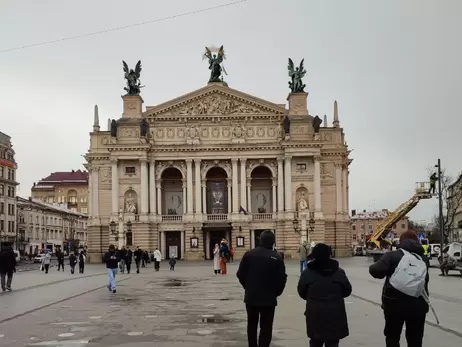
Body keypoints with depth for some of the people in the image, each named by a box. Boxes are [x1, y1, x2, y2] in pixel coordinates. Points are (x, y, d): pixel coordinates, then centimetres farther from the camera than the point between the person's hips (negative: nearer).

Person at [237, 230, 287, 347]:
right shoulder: (276, 257, -11)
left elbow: (240, 274, 0)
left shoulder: (249, 254, -4)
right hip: (268, 298, -3)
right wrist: (276, 292, 6)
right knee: (266, 327, 3)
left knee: (252, 324, 20)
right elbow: (282, 278, -11)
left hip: (251, 296, 3)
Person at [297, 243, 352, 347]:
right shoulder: (339, 272, -4)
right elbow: (347, 291, 6)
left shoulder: (307, 273, -7)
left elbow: (302, 293, 3)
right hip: (335, 314, 0)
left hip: (315, 314, 0)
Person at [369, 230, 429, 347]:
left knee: (392, 338, 11)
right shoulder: (423, 258, 9)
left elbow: (377, 271, -16)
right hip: (418, 304, 3)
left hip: (395, 303, -3)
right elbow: (425, 280, 16)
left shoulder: (393, 255, -5)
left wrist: (372, 267, 2)